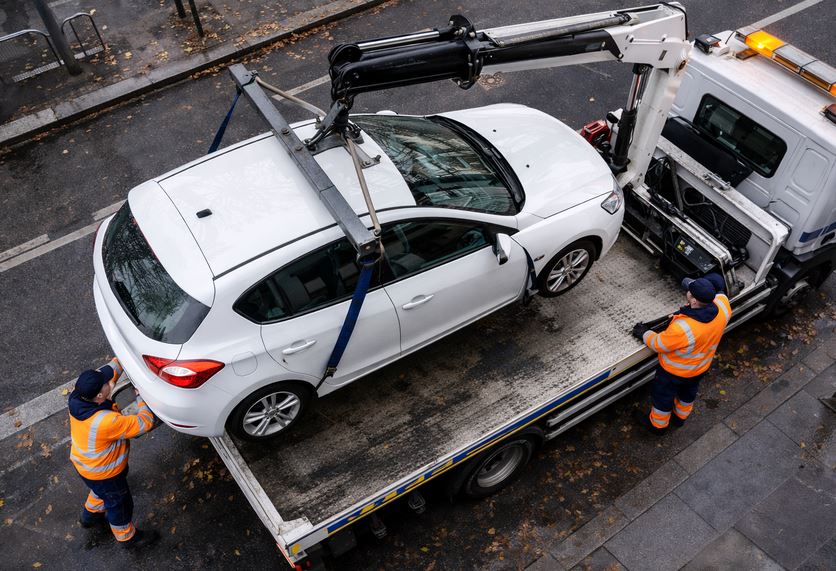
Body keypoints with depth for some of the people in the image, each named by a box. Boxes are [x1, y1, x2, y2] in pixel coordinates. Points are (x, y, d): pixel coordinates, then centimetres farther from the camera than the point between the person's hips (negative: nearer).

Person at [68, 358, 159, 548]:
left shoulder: (78, 397, -23)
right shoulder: (106, 422, -45)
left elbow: (108, 371, -7)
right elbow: (145, 422, -34)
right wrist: (141, 395, -25)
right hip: (102, 473, -7)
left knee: (101, 491, 37)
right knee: (119, 503, 20)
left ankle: (89, 515, 62)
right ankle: (127, 537, 45)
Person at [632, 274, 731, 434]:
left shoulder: (682, 328, -46)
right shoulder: (723, 305, -30)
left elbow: (658, 344, -25)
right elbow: (719, 293, -2)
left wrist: (644, 334, -7)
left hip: (675, 372, -6)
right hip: (701, 368, 6)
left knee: (663, 396, 25)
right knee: (688, 393, 34)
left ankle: (657, 424, 50)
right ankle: (680, 417, 61)